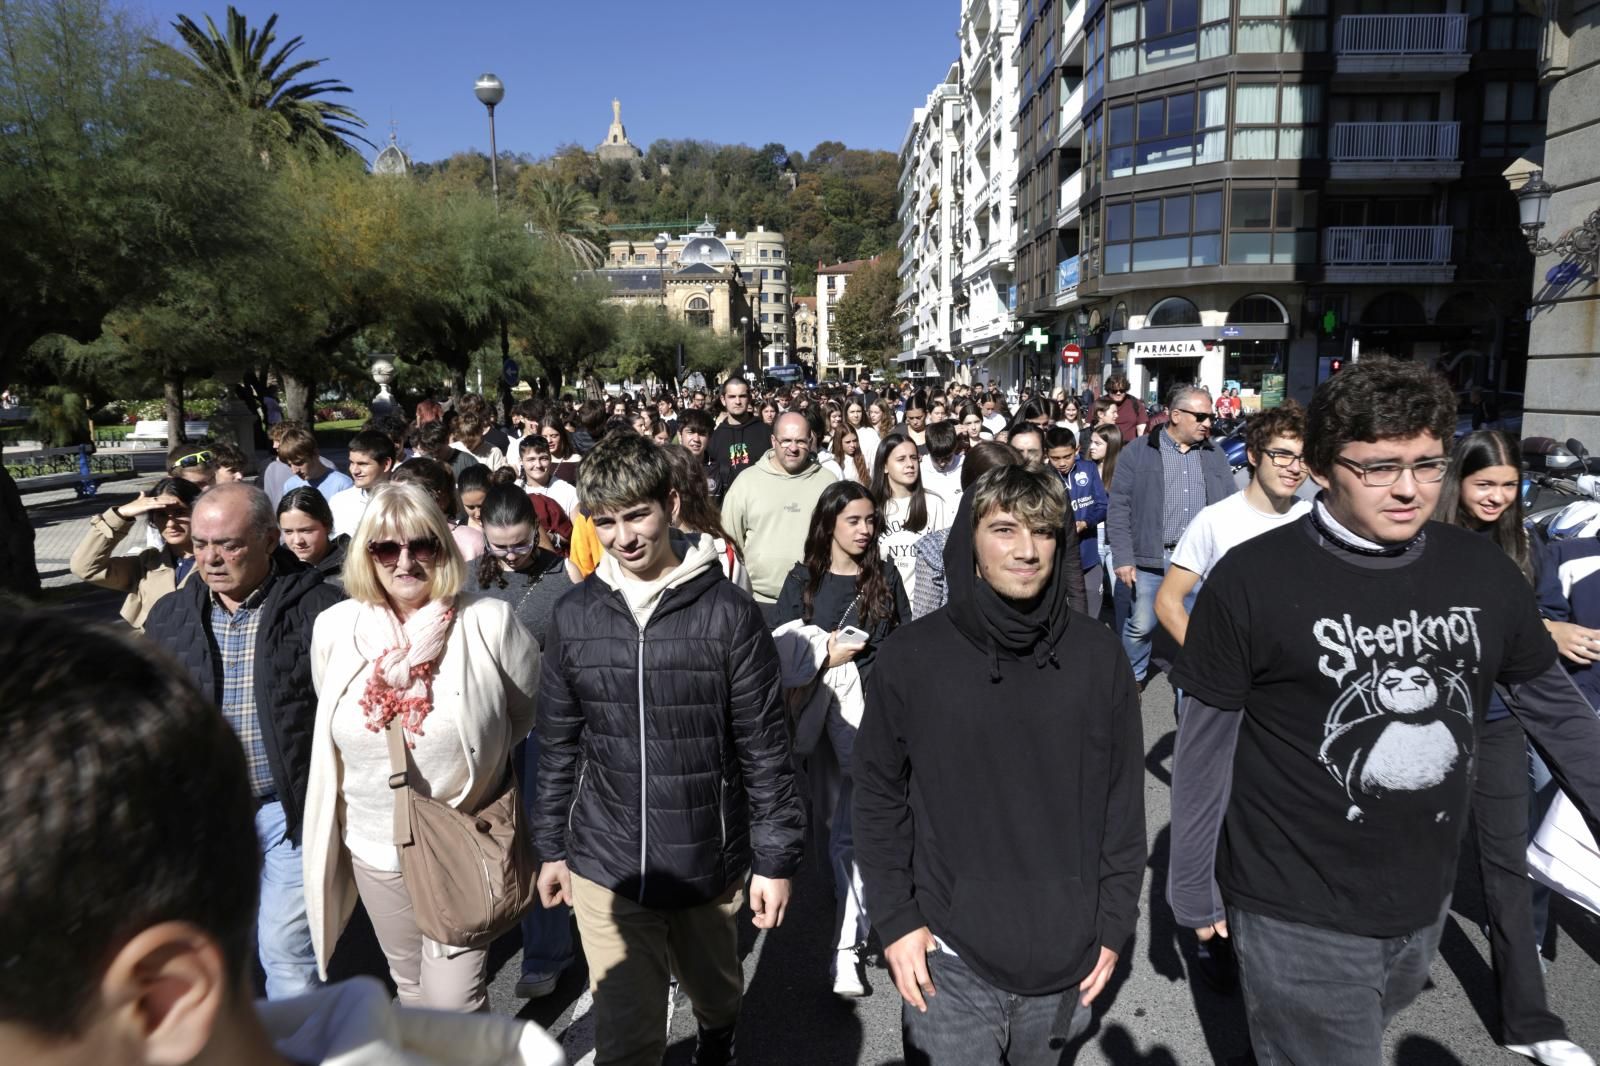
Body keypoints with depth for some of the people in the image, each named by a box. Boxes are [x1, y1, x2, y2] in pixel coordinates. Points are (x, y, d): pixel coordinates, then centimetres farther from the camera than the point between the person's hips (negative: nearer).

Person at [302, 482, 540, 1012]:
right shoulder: (334, 628, -5)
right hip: (374, 846, 4)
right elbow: (329, 725, 12)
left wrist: (469, 753, 2)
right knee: (409, 985, 24)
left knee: (455, 1000, -2)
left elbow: (529, 714, -2)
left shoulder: (490, 621, -16)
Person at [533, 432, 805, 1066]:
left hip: (709, 861, 0)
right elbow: (558, 744, 6)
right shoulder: (574, 616, -4)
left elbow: (765, 747, -8)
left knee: (716, 995, 24)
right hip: (606, 866, 1)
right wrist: (551, 846, 11)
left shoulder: (728, 612, -13)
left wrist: (776, 858, -6)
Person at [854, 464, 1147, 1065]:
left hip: (1065, 958, 3)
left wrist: (1115, 924, 3)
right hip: (948, 958, -2)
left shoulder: (1099, 658, -5)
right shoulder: (910, 657, -9)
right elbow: (880, 797, -3)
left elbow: (1123, 802, 2)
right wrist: (895, 919, -6)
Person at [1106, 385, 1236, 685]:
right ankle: (1132, 679, 27)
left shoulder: (1215, 455, 11)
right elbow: (1118, 509, -4)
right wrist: (1123, 558, -10)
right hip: (1151, 559, -3)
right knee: (1140, 626, 3)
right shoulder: (1137, 452, -1)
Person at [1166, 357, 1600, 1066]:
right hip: (1300, 917, -5)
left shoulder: (1483, 571, -6)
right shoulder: (1251, 579, -19)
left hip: (1425, 902, 6)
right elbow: (1205, 743, -12)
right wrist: (1194, 889, -5)